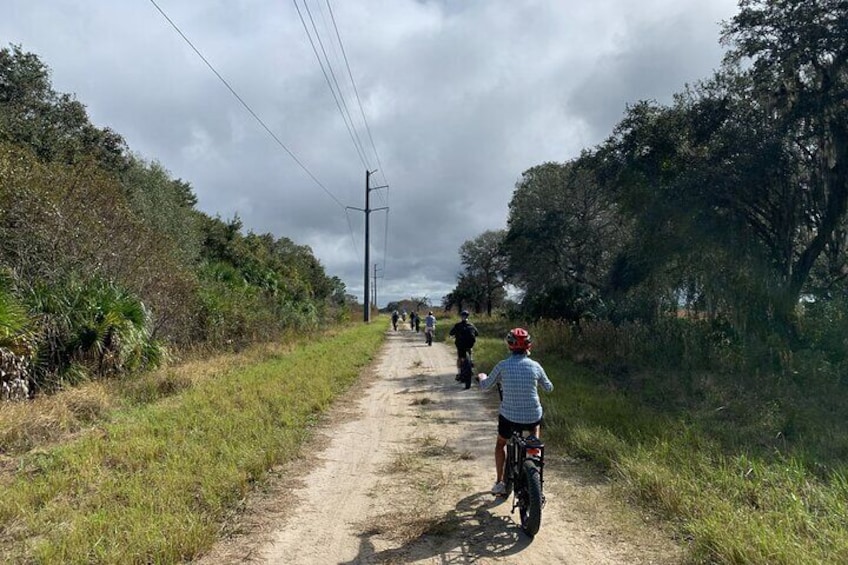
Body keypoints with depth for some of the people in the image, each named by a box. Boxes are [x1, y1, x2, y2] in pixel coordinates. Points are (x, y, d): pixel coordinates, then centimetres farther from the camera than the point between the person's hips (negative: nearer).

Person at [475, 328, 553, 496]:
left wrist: (481, 377, 26)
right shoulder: (535, 366, -7)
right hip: (533, 417, 1)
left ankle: (499, 483, 27)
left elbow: (485, 386, 4)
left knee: (500, 444, 27)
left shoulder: (502, 366, -10)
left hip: (509, 417, -1)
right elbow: (549, 388, 10)